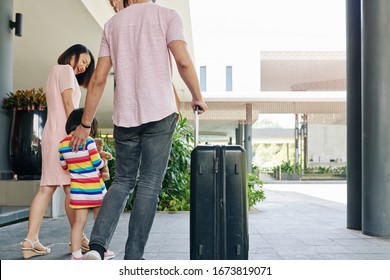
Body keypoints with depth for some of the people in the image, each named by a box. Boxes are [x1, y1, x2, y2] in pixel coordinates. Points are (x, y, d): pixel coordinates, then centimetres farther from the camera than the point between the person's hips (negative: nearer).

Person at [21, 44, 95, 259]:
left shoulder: (55, 71, 29)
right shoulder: (65, 69, 1)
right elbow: (69, 104, -11)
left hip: (51, 136, 9)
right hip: (63, 135, -9)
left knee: (47, 188, 2)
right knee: (71, 187, -6)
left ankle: (30, 241, -2)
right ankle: (79, 238, 0)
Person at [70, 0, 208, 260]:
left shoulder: (113, 24, 14)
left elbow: (98, 79, 9)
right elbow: (183, 61, -9)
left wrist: (85, 124, 13)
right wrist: (197, 97, 6)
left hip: (124, 116, 3)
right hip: (160, 113, -3)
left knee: (123, 182, 15)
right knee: (149, 186, 2)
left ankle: (97, 246, 0)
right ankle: (133, 259, 4)